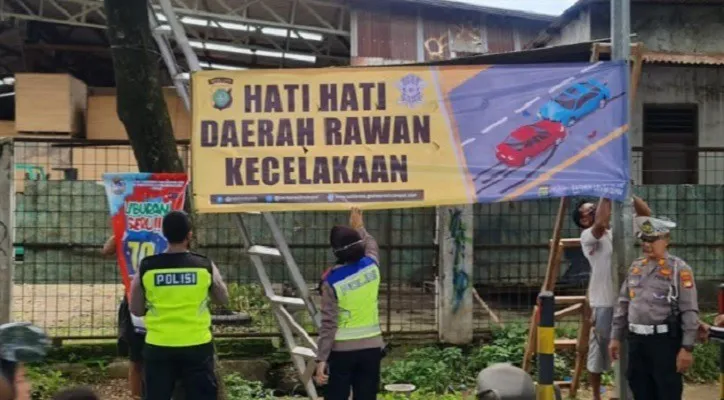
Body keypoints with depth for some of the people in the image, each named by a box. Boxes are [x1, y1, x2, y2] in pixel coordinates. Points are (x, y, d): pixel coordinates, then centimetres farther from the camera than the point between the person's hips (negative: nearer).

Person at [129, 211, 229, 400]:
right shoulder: (205, 266, -6)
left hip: (158, 346, 1)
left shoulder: (146, 267, -4)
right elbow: (223, 299, 10)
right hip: (197, 345, -1)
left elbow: (136, 310, 4)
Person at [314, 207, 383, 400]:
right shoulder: (371, 266, -2)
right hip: (371, 347, 3)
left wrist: (321, 358, -9)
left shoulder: (332, 281, -12)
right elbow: (371, 244, 24)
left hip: (342, 349, -3)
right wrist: (359, 228, 39)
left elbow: (329, 323, -13)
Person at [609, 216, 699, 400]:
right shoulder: (636, 266, 11)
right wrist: (616, 337, 12)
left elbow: (690, 312, -11)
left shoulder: (679, 269, -7)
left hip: (665, 340, -6)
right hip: (636, 340, 6)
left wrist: (687, 347, -15)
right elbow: (623, 304, 15)